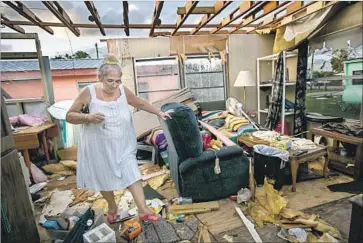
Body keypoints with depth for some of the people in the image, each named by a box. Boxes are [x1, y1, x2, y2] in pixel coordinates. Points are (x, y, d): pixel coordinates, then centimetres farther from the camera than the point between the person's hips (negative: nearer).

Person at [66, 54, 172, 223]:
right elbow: (69, 116, -8)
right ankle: (112, 207, 43)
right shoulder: (88, 92, -14)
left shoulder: (123, 91, -5)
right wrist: (88, 117, -26)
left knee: (132, 176, -2)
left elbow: (141, 103, 12)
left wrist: (158, 112, 13)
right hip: (99, 147, -1)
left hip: (122, 146, 1)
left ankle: (143, 211, 11)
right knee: (104, 179, 17)